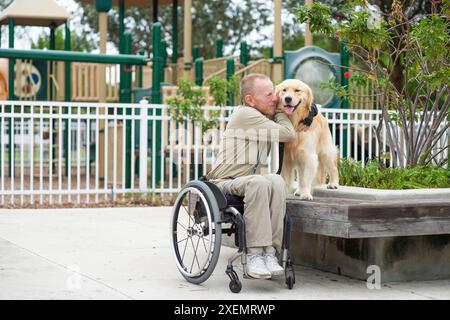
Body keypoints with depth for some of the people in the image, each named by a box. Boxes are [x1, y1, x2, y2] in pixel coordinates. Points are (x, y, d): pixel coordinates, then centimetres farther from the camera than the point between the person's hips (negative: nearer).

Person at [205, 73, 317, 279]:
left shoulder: (267, 117, 14)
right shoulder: (245, 114, -12)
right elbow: (287, 135, -13)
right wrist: (279, 111, 3)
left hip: (250, 182, 7)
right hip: (225, 182, -7)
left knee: (276, 181, -26)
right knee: (259, 182, -37)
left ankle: (270, 252, -30)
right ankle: (254, 254, -35)